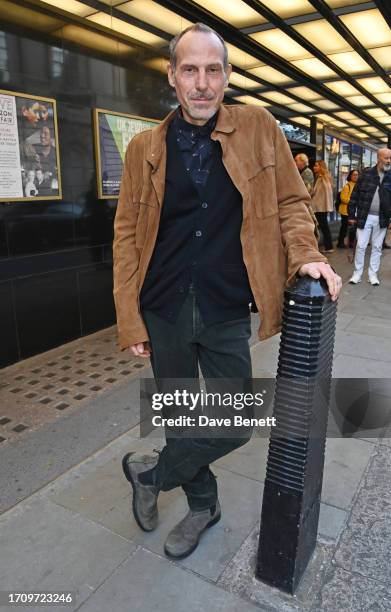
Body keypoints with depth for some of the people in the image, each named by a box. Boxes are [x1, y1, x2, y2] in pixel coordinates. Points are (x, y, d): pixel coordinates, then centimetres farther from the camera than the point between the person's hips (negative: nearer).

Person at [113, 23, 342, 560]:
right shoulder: (145, 147, 1)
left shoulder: (259, 129, 0)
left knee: (234, 425, 4)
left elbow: (291, 201, 6)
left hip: (227, 314, 0)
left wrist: (305, 254, -13)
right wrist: (130, 320, -3)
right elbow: (127, 234, 1)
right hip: (164, 312, 1)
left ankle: (150, 473, 32)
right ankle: (202, 505, 42)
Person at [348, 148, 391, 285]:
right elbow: (355, 195, 1)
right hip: (364, 217, -1)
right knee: (360, 246, 2)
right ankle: (357, 273, 13)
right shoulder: (366, 174, -1)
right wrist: (352, 215, -2)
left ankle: (373, 274, 18)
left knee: (377, 247, 8)